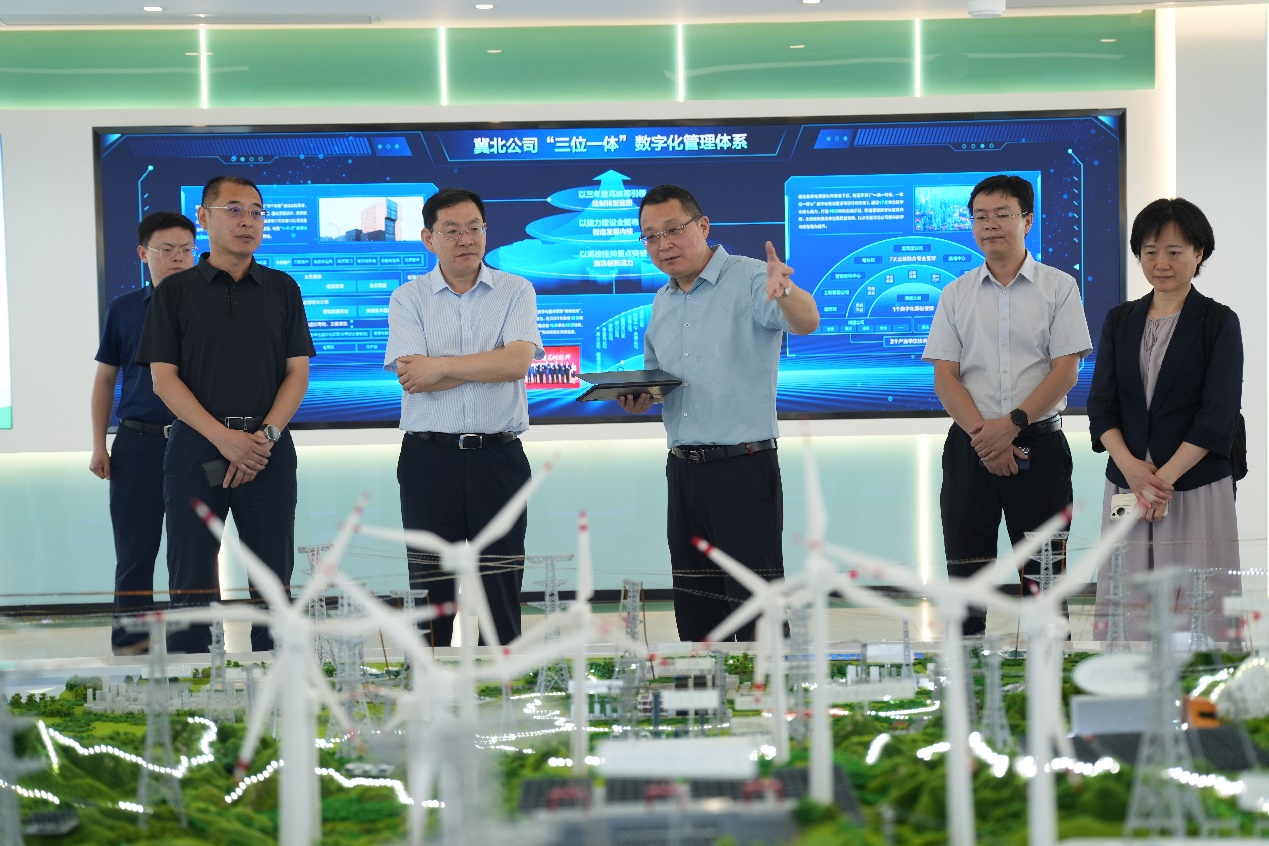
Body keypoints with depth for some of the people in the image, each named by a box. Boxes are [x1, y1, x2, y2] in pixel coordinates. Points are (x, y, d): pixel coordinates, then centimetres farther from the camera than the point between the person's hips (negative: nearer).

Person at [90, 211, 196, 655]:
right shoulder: (124, 309, 6)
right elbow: (105, 378, 12)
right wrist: (99, 445, 6)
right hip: (137, 443, 1)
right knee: (134, 555, 3)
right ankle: (129, 651, 9)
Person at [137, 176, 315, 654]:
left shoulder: (282, 289, 11)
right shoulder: (176, 292, 5)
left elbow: (298, 372, 6)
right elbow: (164, 379, -1)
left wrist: (264, 436, -10)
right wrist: (223, 437, -13)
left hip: (268, 450, 2)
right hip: (196, 448, -1)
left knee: (273, 580, 1)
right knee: (192, 582, -1)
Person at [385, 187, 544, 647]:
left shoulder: (515, 291, 6)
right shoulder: (408, 298, 5)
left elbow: (518, 362, -11)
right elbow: (412, 379, -9)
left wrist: (440, 367, -11)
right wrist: (490, 365, -11)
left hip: (499, 458, 0)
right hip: (429, 458, 0)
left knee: (502, 593, 2)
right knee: (430, 594, 2)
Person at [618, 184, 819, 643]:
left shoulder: (749, 281, -9)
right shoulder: (662, 302, 15)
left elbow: (806, 323, -27)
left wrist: (785, 292, -49)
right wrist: (638, 397, 3)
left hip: (743, 468, -7)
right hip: (683, 470, 7)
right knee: (695, 615, 12)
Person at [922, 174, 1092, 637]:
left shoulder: (1058, 287, 3)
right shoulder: (956, 294, 10)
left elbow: (1066, 371, -5)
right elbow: (944, 376, 3)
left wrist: (1012, 424, -16)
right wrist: (982, 435, -12)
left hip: (1039, 443, -2)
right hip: (970, 447, 2)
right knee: (966, 578, 1)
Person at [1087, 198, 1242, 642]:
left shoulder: (1219, 322, 0)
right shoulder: (1120, 321, 12)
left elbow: (1218, 415, -7)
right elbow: (1101, 404, 7)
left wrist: (1164, 477, -14)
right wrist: (1131, 466, -10)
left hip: (1197, 488, -3)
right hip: (1126, 484, 3)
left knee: (1196, 604, -5)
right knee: (1127, 611, 0)